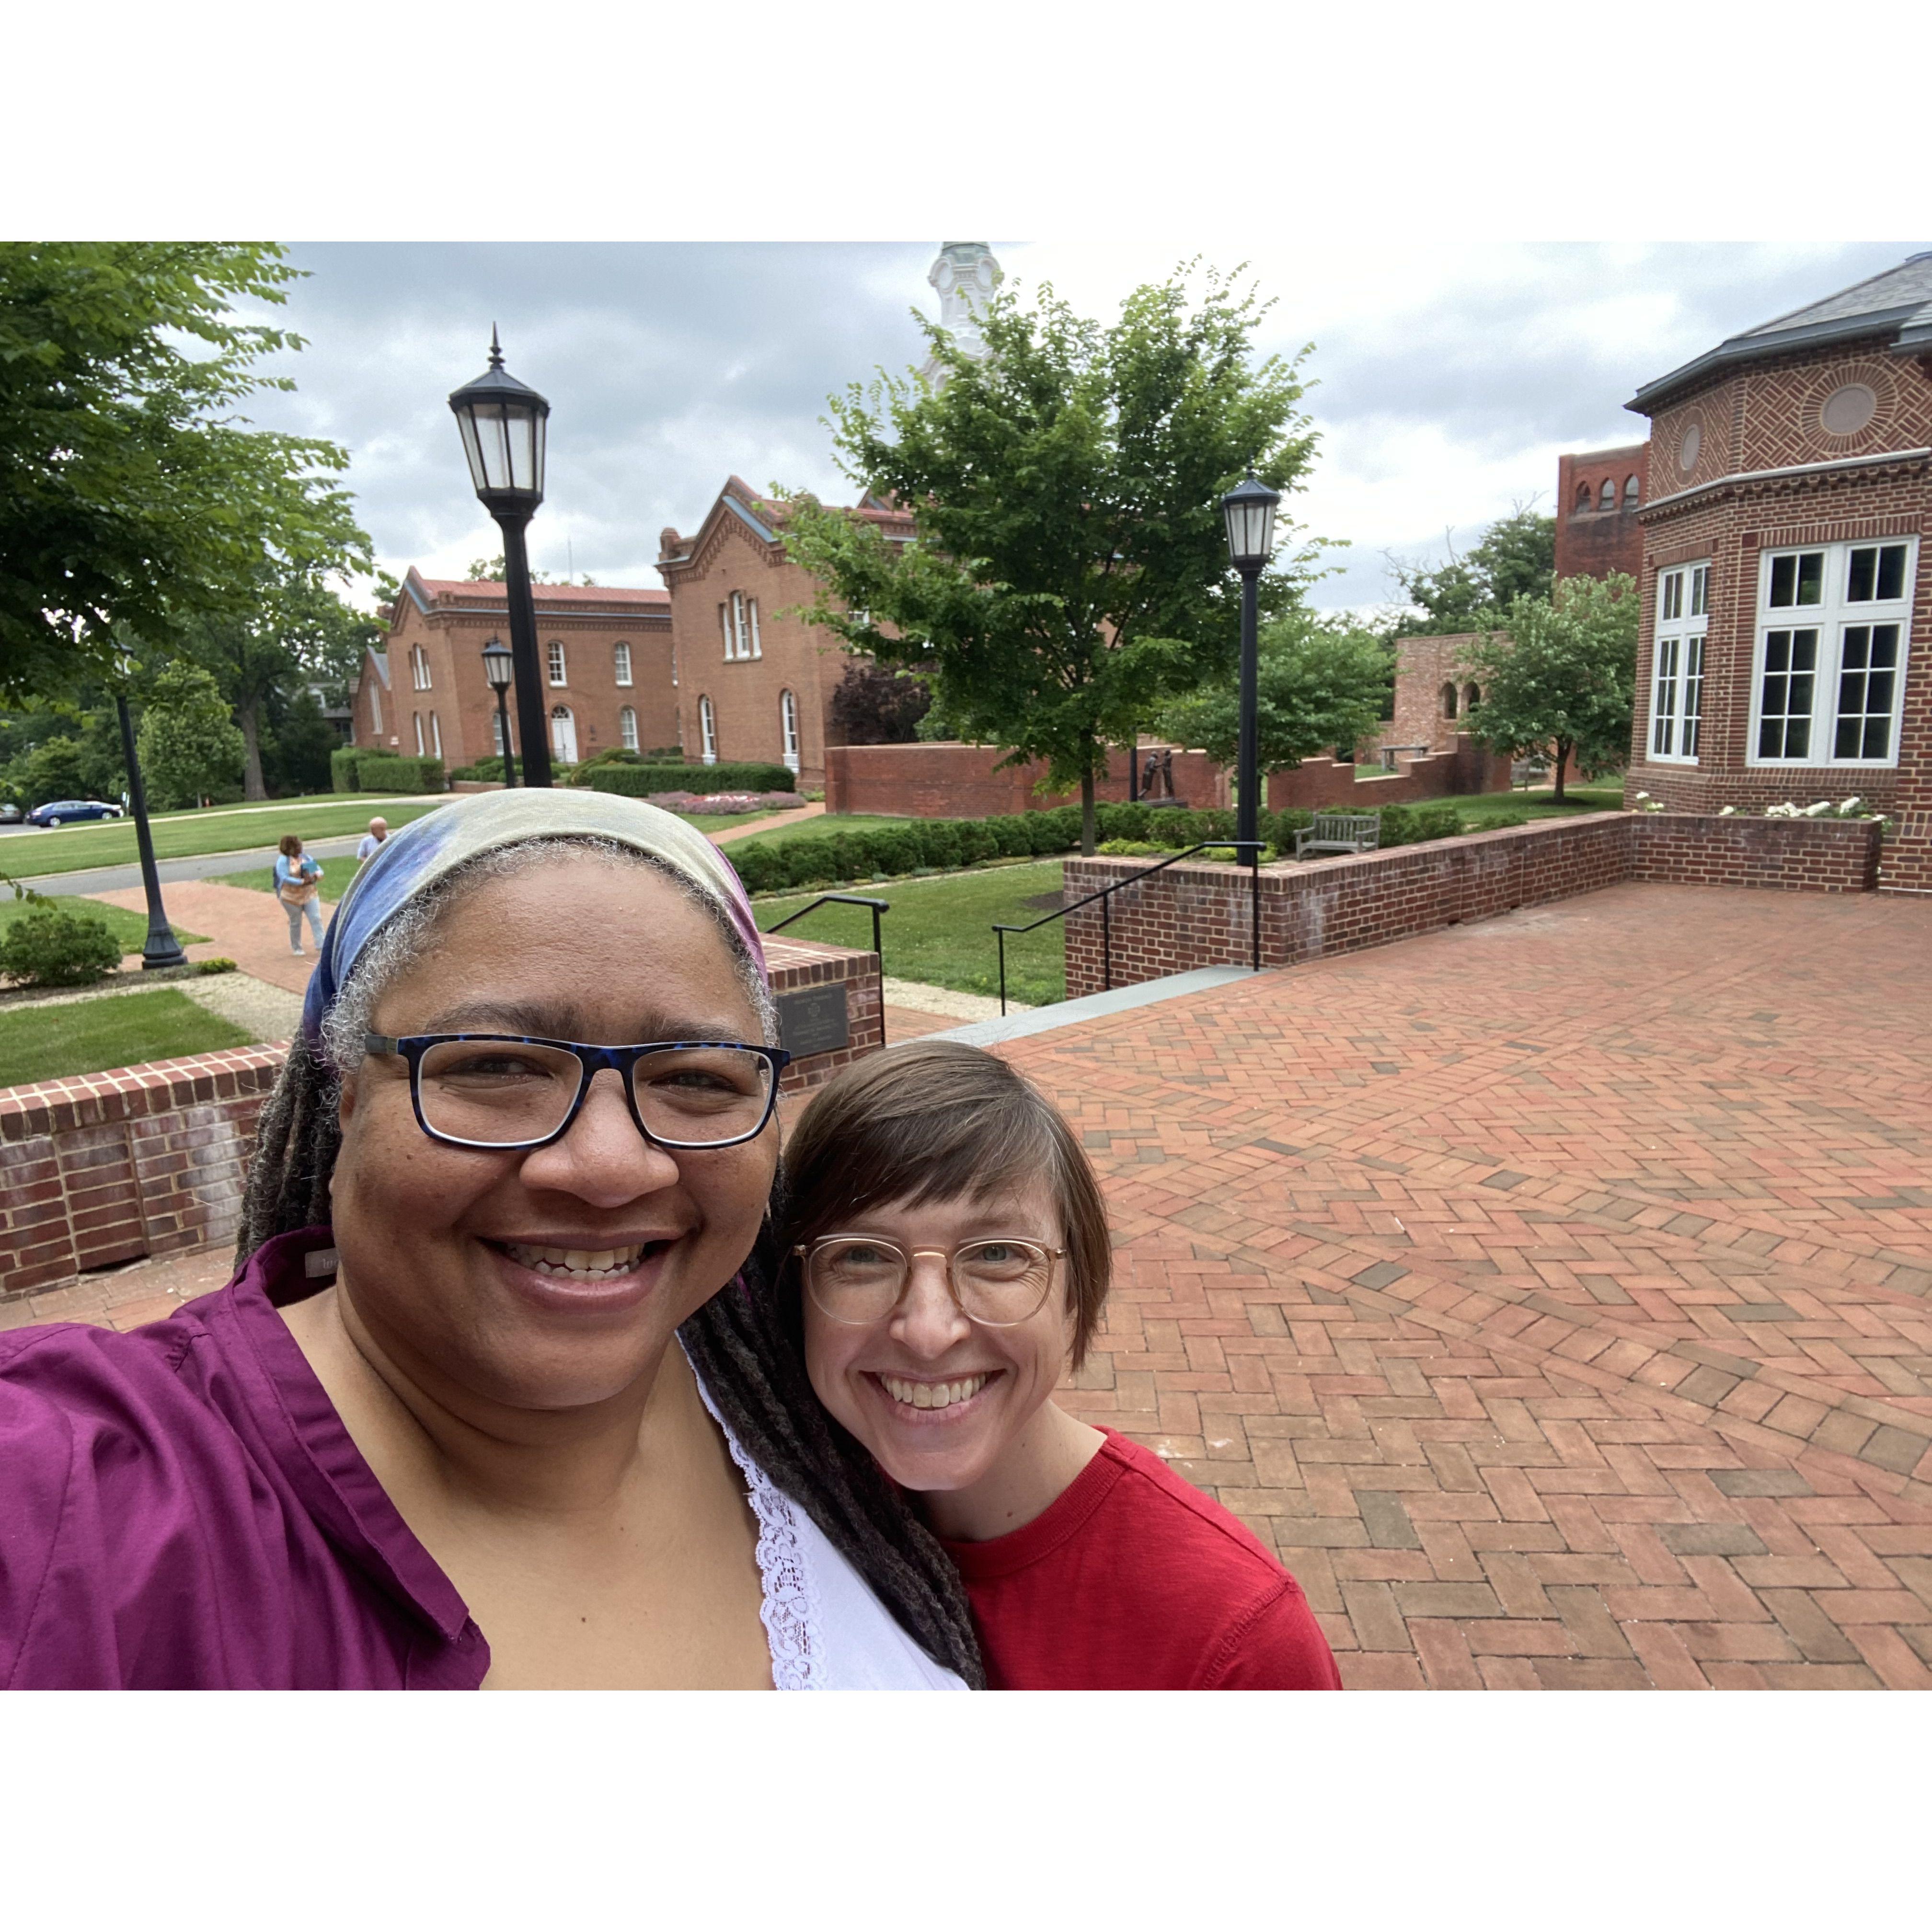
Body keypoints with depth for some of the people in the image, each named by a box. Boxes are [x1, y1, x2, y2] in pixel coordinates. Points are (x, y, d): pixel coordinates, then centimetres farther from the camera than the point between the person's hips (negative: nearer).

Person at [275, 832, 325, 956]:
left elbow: (319, 870, 4)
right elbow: (285, 878, -23)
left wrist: (316, 876, -20)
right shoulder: (283, 860, -11)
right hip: (292, 897, -4)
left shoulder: (305, 857, 6)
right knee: (295, 923, 9)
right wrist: (303, 882, -32)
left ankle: (321, 946, -6)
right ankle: (296, 948, 24)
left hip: (310, 894, 4)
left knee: (316, 919, -6)